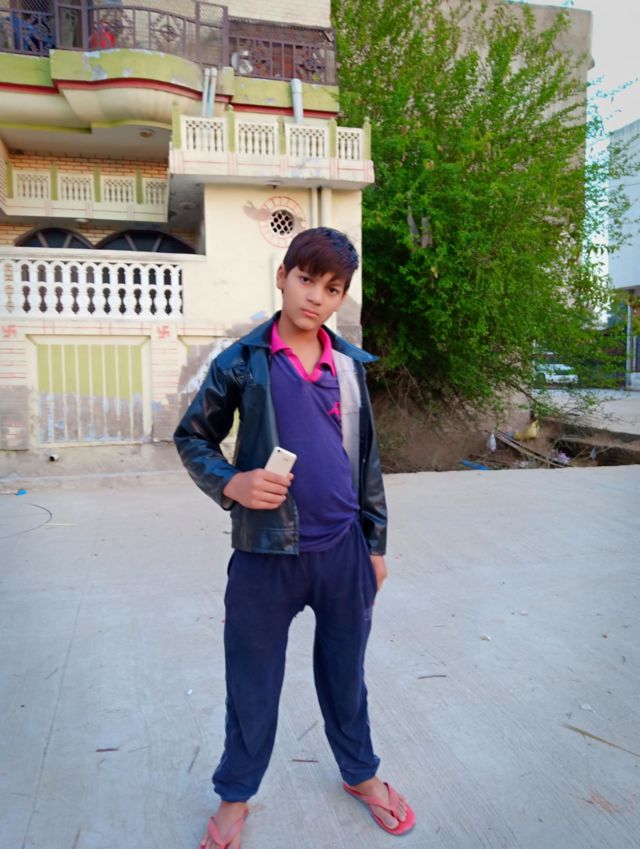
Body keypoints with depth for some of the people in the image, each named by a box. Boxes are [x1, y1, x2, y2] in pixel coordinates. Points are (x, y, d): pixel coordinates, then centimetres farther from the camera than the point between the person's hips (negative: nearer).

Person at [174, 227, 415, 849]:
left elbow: (367, 458, 9)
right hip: (267, 553, -2)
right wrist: (230, 482, -18)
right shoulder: (243, 362, -6)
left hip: (343, 549, 3)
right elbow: (191, 437, 1)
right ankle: (235, 795, 39)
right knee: (252, 681, 14)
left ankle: (360, 773, 46)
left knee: (345, 669, 21)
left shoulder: (349, 364, 4)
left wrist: (376, 543, 10)